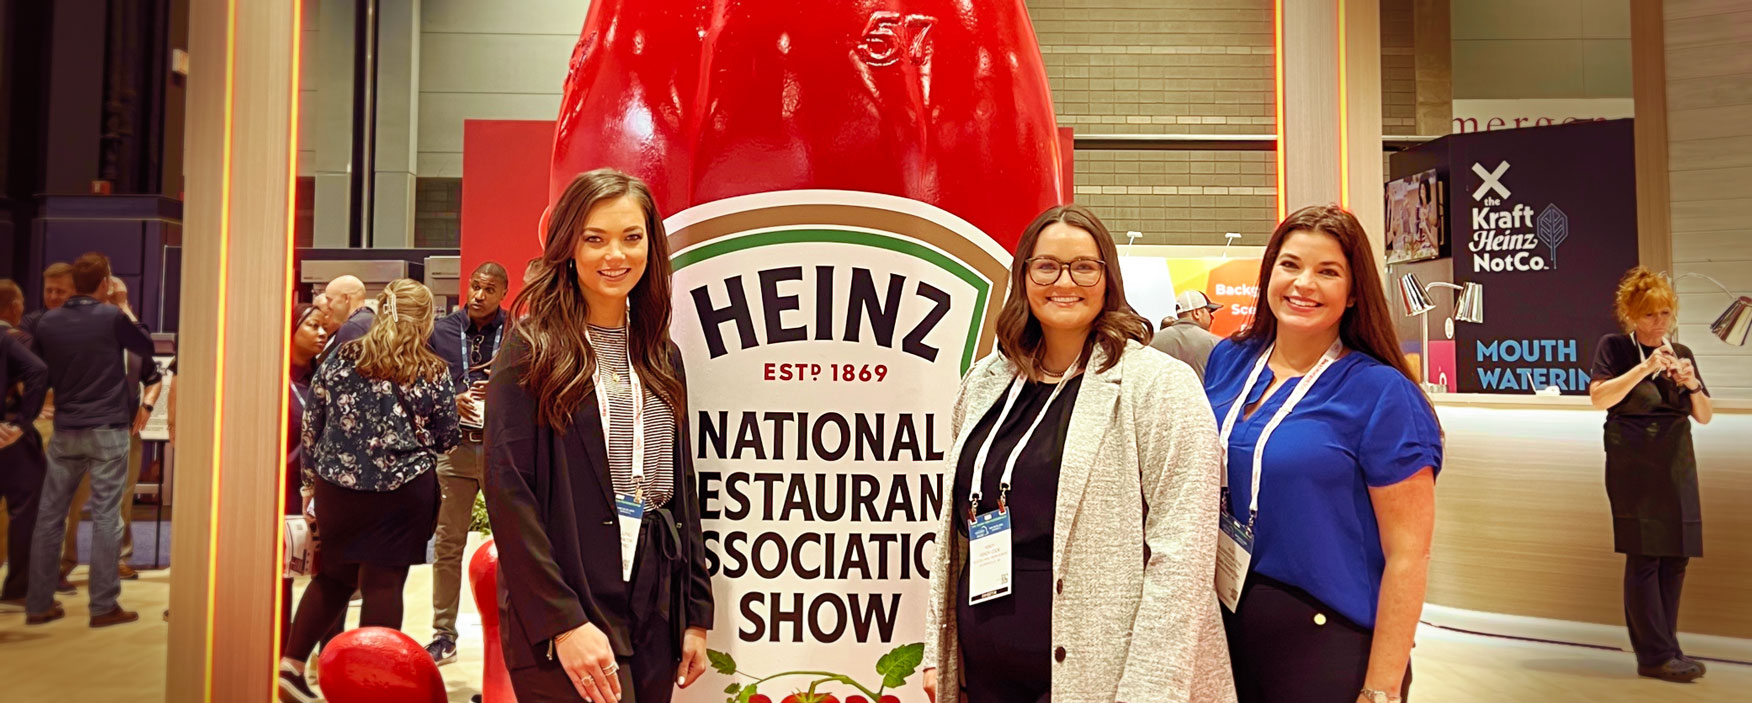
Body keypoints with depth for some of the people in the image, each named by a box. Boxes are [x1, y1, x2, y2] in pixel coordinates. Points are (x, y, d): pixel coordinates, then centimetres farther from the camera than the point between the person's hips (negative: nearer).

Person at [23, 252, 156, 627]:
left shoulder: (47, 322, 4)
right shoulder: (113, 317, -8)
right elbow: (148, 348, 9)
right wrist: (132, 318, 22)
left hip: (65, 430, 4)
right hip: (108, 430, -4)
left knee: (49, 515, 10)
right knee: (105, 516, -2)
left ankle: (39, 603, 16)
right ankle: (104, 606, -1)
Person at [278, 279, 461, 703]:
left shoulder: (341, 359, 2)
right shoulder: (433, 374, -5)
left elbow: (311, 426, 6)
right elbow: (447, 440, 1)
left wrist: (312, 480, 16)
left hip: (337, 484, 3)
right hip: (402, 492, -3)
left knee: (333, 576, 20)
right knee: (384, 584, 4)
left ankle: (290, 665, 17)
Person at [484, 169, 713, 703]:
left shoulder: (662, 357, 11)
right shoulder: (534, 349, -5)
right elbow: (507, 489, -12)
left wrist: (696, 614, 9)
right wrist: (562, 621, -17)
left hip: (655, 618, 5)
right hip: (561, 623, -5)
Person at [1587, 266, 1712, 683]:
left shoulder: (1681, 354, 13)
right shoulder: (1614, 348, 1)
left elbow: (1705, 417, 11)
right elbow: (1599, 398, -12)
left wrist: (1692, 385, -8)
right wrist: (1644, 368, -19)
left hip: (1677, 465, 5)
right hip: (1634, 466, -5)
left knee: (1677, 556, 3)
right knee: (1645, 557, -8)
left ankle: (1664, 648, 12)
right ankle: (1655, 655, -5)